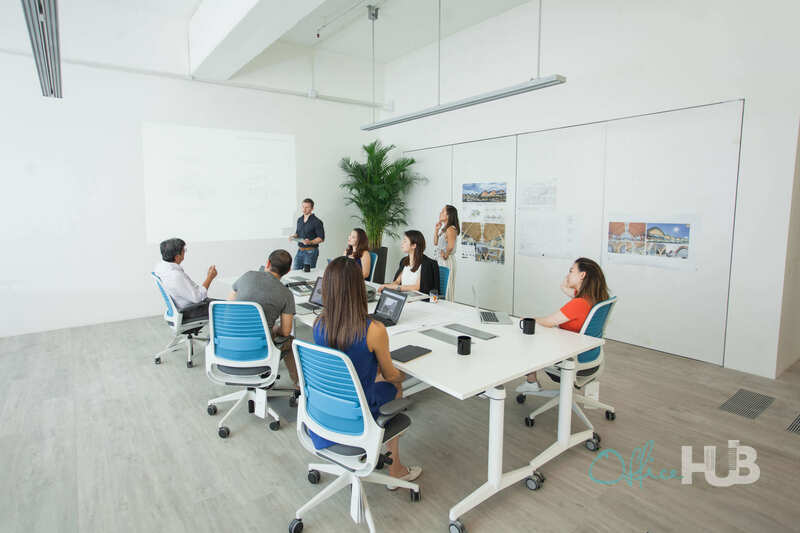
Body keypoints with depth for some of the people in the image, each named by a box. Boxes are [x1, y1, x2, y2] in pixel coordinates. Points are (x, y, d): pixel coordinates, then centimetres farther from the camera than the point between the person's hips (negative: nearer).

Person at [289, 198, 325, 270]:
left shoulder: (316, 222, -10)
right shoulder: (299, 220, 11)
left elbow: (321, 238, -12)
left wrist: (310, 242, -26)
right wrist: (293, 236, 2)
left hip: (311, 251, -6)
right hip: (300, 250, 7)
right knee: (295, 271, 7)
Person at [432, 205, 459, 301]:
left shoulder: (451, 229, -18)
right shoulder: (444, 228, 11)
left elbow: (450, 246, -31)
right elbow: (435, 243, 18)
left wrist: (446, 255, -15)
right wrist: (436, 229, 9)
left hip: (446, 261, -10)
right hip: (439, 260, 10)